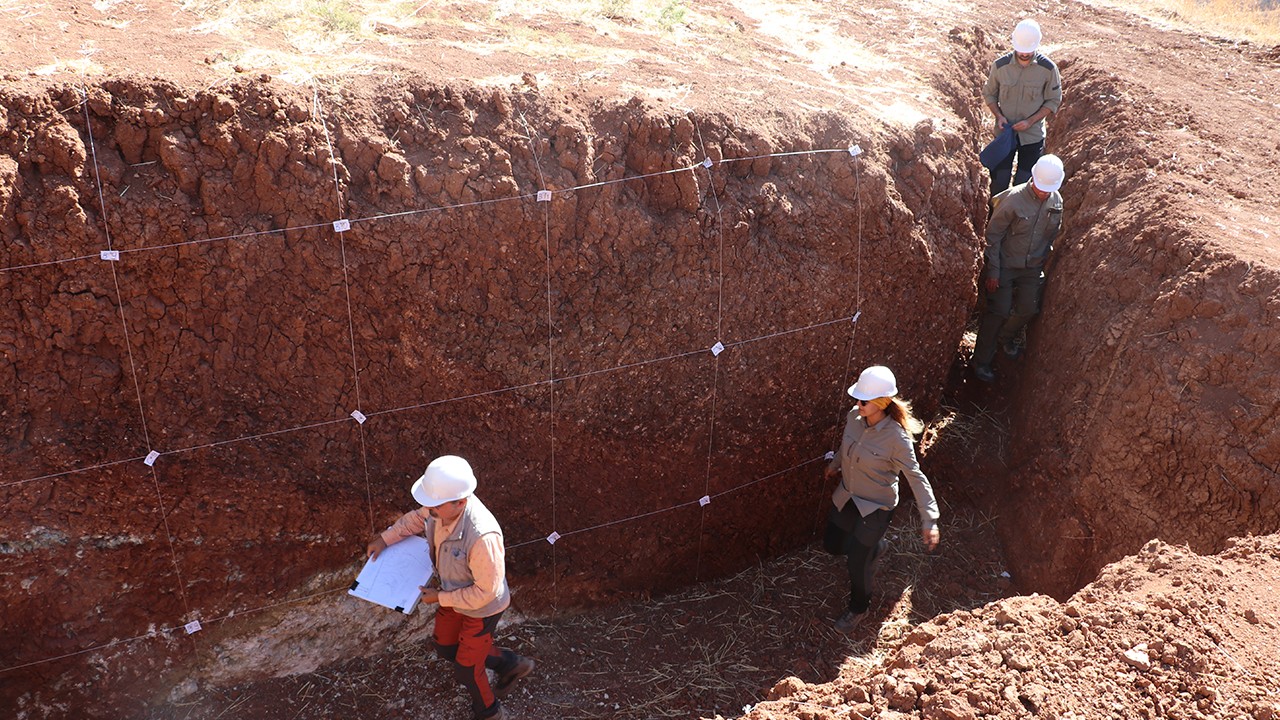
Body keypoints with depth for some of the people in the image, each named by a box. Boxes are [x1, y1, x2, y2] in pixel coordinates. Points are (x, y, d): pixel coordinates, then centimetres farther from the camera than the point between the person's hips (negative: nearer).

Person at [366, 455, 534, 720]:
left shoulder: (482, 537, -44)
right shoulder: (444, 502, -23)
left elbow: (485, 592, -31)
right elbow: (417, 517, 4)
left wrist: (440, 598, -20)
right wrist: (386, 539, -3)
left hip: (481, 608, -7)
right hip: (454, 593, 7)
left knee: (466, 671, 13)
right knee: (446, 649, 27)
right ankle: (510, 664, 46)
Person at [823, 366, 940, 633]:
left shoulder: (896, 437, -31)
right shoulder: (854, 417, -14)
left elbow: (916, 478, -23)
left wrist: (930, 520, -26)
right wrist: (835, 464, 27)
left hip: (876, 506, -6)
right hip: (847, 495, 6)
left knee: (858, 562, 6)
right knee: (832, 545, 20)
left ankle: (859, 609, 36)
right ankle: (875, 547, 51)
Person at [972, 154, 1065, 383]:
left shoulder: (1056, 202, -4)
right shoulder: (1014, 199, -22)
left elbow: (1052, 236, 11)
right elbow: (993, 235, -17)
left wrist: (1044, 260, 14)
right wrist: (993, 271, -17)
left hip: (1033, 268, 5)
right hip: (1005, 265, -5)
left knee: (1029, 309, 9)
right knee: (999, 311, -5)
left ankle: (1005, 338, 41)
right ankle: (981, 361, 10)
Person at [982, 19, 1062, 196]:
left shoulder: (1048, 68, -11)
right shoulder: (1000, 65, -10)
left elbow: (1053, 101, -3)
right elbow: (989, 94, 5)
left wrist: (1030, 121, -16)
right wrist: (998, 116, -12)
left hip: (1033, 134, 0)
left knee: (1024, 184, 7)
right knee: (999, 181, 5)